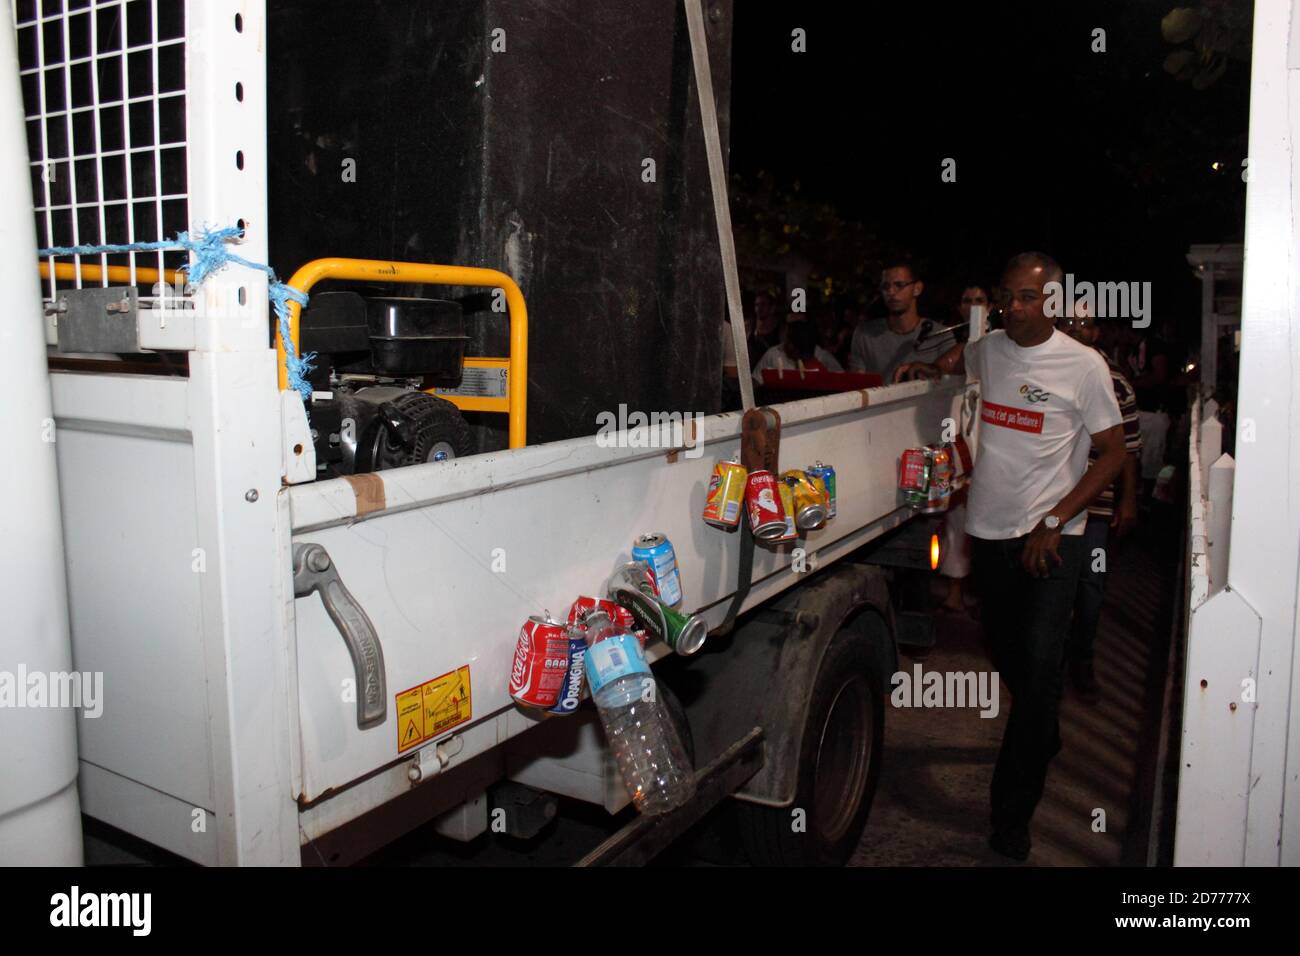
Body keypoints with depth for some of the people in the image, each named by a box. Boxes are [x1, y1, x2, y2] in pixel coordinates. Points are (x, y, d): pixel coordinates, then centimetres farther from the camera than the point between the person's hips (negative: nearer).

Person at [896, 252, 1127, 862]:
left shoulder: (1083, 366, -8)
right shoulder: (986, 350, 5)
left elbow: (1113, 453, -4)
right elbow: (959, 360, 31)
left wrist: (1053, 521, -13)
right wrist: (930, 368, 7)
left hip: (1052, 537, -4)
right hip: (989, 530, 5)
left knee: (1040, 663, -11)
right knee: (1006, 653, 15)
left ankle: (1012, 813, -3)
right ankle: (1044, 740, 44)